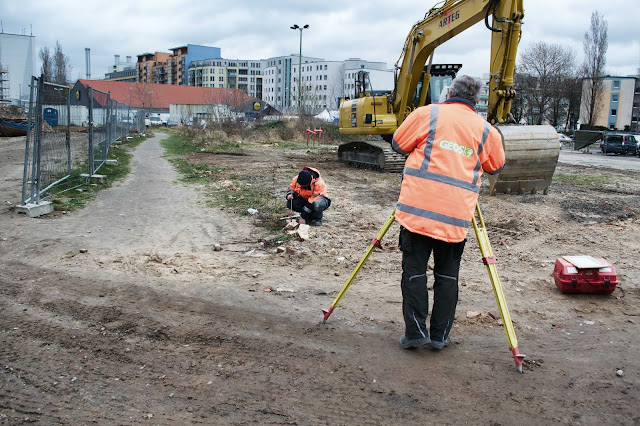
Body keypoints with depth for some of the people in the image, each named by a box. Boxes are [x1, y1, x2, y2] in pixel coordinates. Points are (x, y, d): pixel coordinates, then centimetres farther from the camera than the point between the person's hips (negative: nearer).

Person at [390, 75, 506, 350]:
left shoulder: (426, 114, 1)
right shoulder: (486, 130, 7)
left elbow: (398, 144, 11)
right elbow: (496, 167, 20)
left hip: (417, 207, -2)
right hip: (457, 215, 2)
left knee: (414, 270, 6)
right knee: (447, 274, 12)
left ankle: (415, 331, 6)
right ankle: (440, 335, 17)